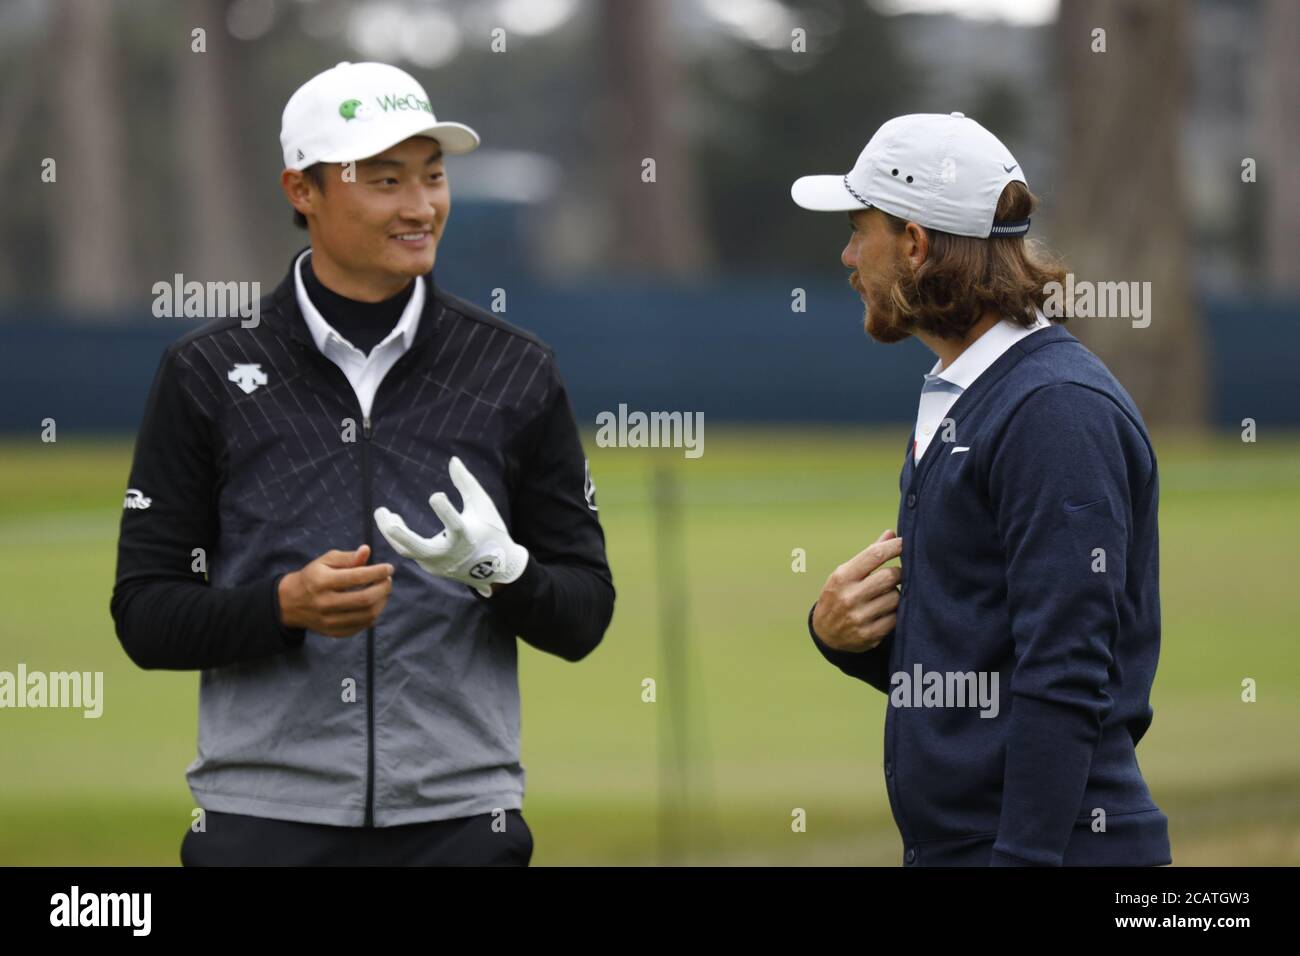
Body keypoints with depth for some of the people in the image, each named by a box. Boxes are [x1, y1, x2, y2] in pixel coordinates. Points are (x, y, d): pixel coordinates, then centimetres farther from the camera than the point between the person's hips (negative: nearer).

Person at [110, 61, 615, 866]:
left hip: (457, 820, 1)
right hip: (263, 821, -1)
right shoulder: (207, 375, 2)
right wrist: (287, 605, -15)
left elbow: (583, 618, 6)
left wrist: (502, 568, -14)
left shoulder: (517, 372, 5)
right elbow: (144, 614, 2)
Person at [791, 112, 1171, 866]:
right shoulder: (948, 406, 17)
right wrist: (839, 631, 2)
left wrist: (1025, 854, -23)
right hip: (943, 844, 9)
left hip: (1054, 843, -9)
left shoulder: (1059, 408, -13)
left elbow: (1065, 677, -20)